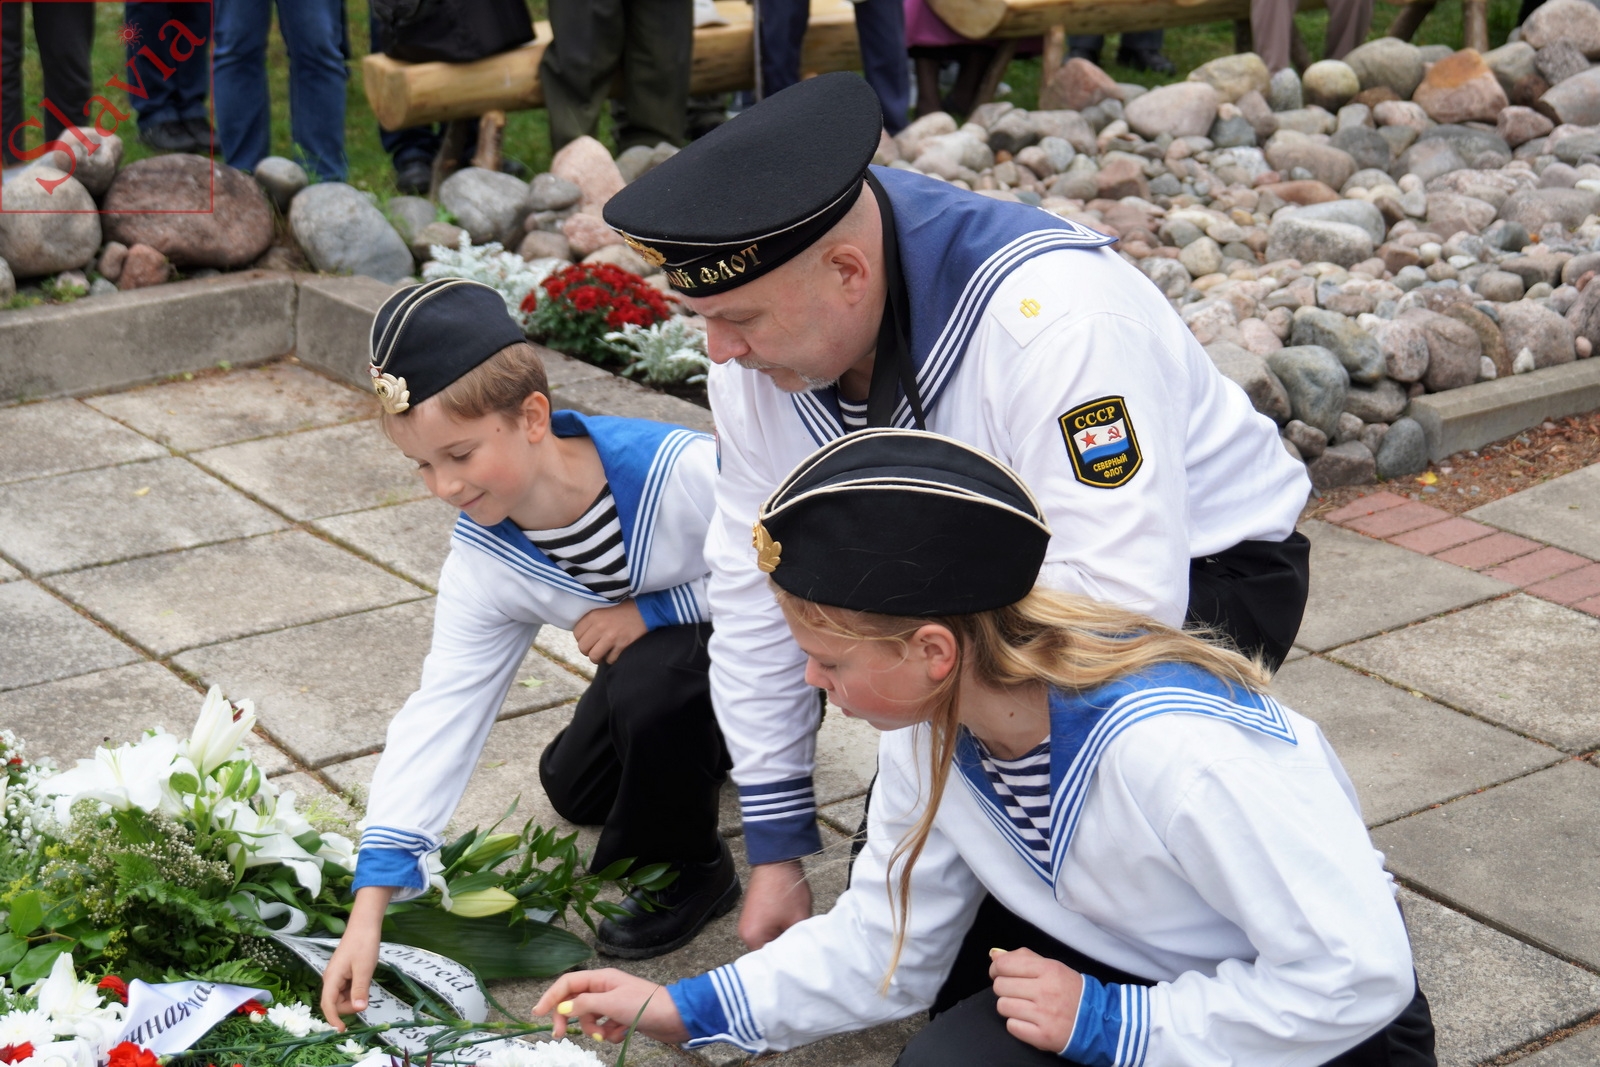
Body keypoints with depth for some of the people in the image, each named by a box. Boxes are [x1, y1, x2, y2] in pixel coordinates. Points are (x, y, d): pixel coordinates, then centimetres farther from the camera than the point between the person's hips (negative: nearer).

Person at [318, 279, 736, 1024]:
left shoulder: (679, 470, -40)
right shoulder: (482, 566, -21)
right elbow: (440, 716, -23)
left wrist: (652, 611, -30)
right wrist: (370, 904, -29)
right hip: (652, 652, 7)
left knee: (647, 679, -34)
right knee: (574, 790, 16)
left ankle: (693, 871, -7)